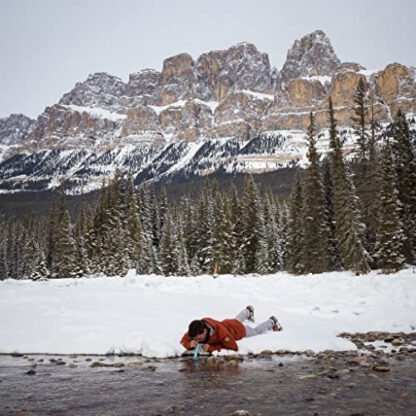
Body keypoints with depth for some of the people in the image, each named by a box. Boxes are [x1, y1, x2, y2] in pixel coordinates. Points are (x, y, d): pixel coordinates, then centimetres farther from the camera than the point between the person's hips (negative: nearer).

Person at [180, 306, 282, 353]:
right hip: (226, 324, 5)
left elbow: (234, 347, -48)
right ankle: (248, 311, 70)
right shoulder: (195, 331, -36)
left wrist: (210, 348, -53)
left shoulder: (220, 331, -50)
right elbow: (183, 342, -28)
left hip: (238, 329, -5)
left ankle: (271, 321, 55)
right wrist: (191, 344, -52)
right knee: (237, 319, 40)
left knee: (256, 331, 27)